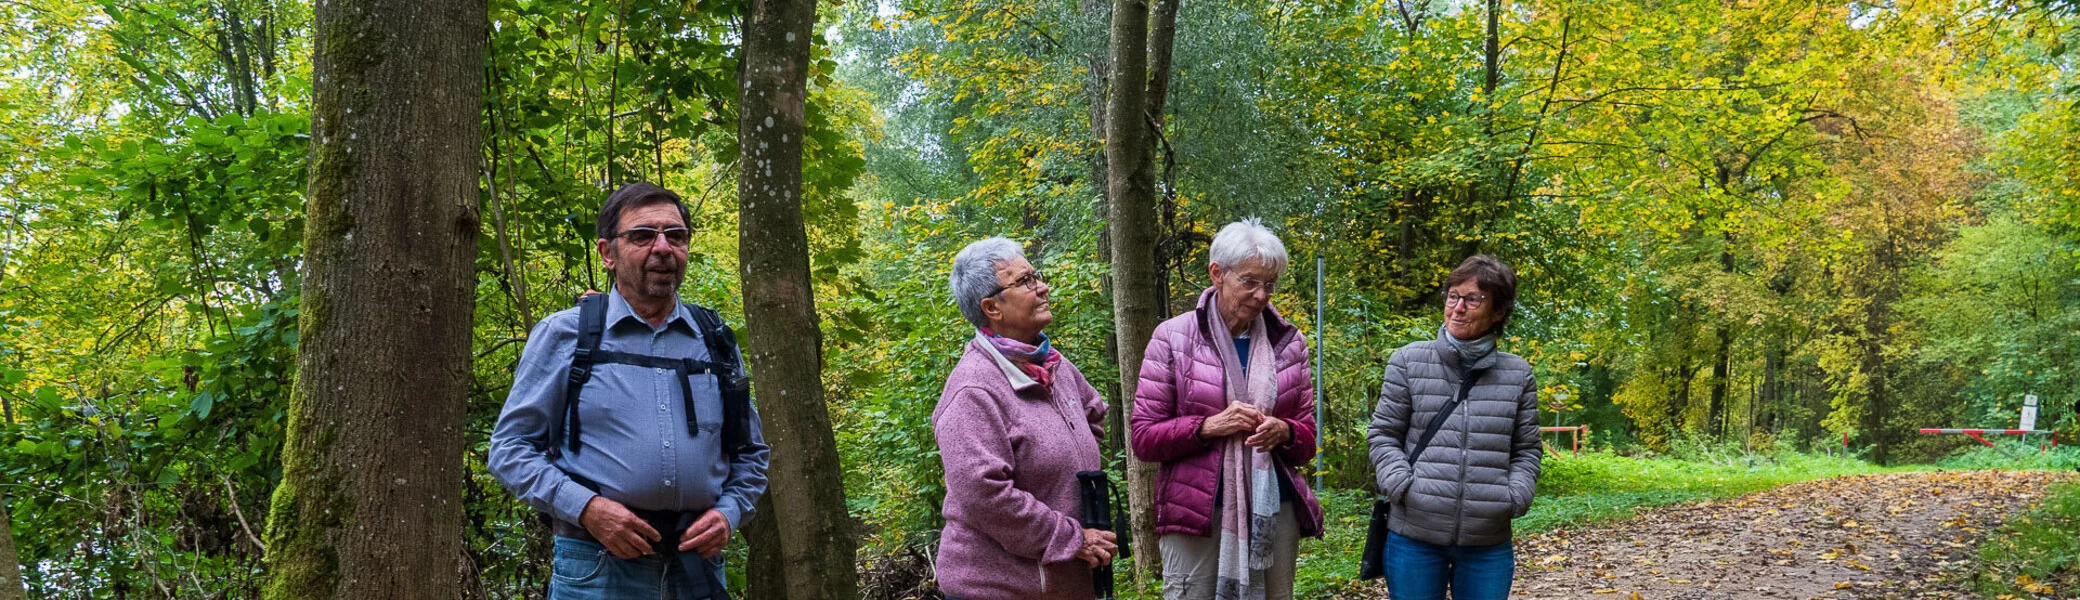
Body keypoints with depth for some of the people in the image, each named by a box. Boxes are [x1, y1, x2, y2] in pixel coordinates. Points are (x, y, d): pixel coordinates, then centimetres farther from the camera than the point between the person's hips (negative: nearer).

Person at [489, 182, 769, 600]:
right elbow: (509, 449, 0)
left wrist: (728, 512, -2)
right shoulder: (563, 336, 1)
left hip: (697, 566, 3)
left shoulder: (717, 342, 10)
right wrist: (586, 508, -14)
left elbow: (750, 454, 17)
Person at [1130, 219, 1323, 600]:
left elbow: (1308, 436, 12)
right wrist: (1208, 426, -17)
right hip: (1195, 515, -3)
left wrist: (1284, 432, -11)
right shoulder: (1172, 338, -2)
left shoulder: (1288, 342, 8)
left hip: (1275, 511, 3)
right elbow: (1144, 438, -2)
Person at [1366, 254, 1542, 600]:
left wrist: (1514, 499, -4)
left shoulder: (1517, 374, 7)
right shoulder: (1409, 362, 2)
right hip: (1414, 536, -1)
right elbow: (1384, 435, 4)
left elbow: (1526, 450, 12)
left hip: (1488, 543, 1)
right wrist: (1404, 488, -9)